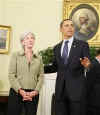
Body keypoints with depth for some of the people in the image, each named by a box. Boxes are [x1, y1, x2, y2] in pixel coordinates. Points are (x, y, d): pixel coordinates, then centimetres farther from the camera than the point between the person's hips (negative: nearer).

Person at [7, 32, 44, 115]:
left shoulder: (39, 58, 10)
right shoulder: (16, 55, 4)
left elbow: (41, 76, 5)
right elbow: (11, 75, -3)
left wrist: (36, 91, -9)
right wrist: (20, 90, -13)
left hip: (33, 94, 2)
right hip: (16, 92, -2)